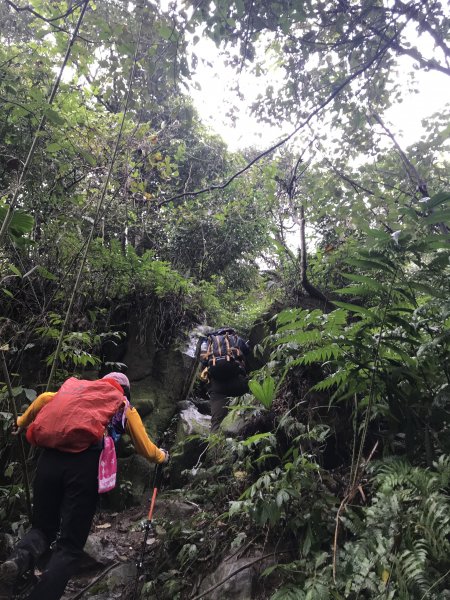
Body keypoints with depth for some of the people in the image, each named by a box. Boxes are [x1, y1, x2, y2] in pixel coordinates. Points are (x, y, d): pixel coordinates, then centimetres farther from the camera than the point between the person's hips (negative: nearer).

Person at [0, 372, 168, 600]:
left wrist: (22, 422, 35)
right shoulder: (126, 408, 23)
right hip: (86, 465, -3)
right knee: (70, 546, 9)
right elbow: (145, 449, 25)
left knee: (43, 527, 21)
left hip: (51, 458, 3)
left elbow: (45, 398, 18)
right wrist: (161, 456, 46)